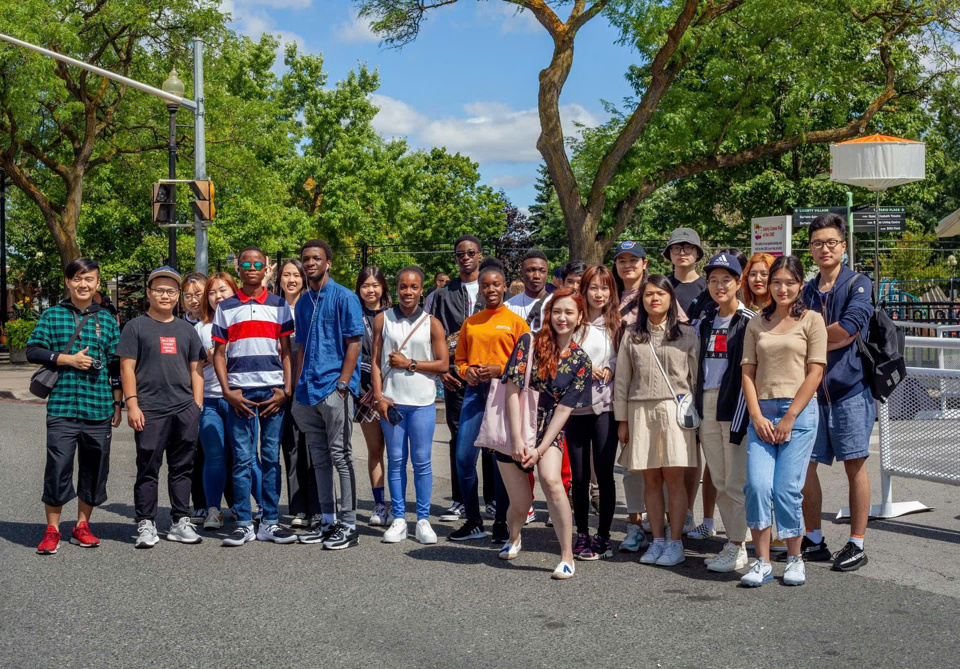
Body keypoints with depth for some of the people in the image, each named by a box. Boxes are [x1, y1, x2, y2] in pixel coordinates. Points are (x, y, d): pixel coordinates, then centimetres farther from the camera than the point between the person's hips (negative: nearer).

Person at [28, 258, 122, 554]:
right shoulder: (52, 316, 6)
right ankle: (52, 530, 8)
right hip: (62, 406, -2)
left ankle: (82, 525, 21)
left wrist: (117, 404, 11)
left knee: (94, 468, 7)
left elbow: (116, 365, 13)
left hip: (99, 408, 2)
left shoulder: (107, 320, 11)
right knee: (58, 466, -5)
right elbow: (33, 351, 1)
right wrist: (68, 359, -11)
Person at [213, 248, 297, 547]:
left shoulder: (279, 305, 10)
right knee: (242, 458, 0)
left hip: (273, 392, 1)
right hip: (240, 393, 0)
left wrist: (286, 390, -2)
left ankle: (270, 522, 9)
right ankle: (244, 523, 6)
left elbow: (287, 352, 9)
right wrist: (228, 391, -5)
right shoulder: (225, 307, 9)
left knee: (271, 457, 3)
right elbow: (219, 354, 8)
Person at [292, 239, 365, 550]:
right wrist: (298, 388, 13)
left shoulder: (344, 297, -4)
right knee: (319, 457, 11)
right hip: (309, 392, 7)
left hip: (334, 388, -7)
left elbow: (354, 344, -8)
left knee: (340, 455, -4)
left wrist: (342, 384, -16)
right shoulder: (303, 303, 16)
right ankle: (327, 520, 19)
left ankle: (348, 524, 0)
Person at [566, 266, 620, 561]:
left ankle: (603, 536, 11)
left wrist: (610, 371, -9)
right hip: (575, 406, 0)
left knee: (605, 473, 0)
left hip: (605, 406, 0)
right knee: (579, 475, 6)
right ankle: (582, 536, 16)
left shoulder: (617, 324, 6)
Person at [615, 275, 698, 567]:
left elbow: (696, 377, 7)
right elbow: (622, 380, 10)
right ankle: (657, 540, 11)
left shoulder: (686, 334, 7)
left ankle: (675, 542, 3)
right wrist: (622, 420, 5)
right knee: (650, 479, 3)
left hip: (675, 409, -2)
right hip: (640, 410, 2)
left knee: (674, 478, -4)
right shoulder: (631, 336, 10)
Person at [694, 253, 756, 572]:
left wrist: (740, 416, -14)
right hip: (706, 404, 7)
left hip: (733, 404, -6)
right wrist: (696, 407, 13)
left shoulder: (749, 321, -5)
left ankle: (738, 549, 1)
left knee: (736, 481, -5)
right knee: (719, 481, 9)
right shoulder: (705, 321, 15)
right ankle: (733, 542, 17)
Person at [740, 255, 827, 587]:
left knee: (787, 489, -6)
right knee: (757, 485, -10)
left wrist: (789, 418, -8)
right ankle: (762, 562, 1)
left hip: (798, 412, -3)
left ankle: (795, 559, 13)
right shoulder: (756, 324, 14)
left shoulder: (811, 320, 4)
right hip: (761, 413, 3)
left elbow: (815, 373, -2)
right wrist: (757, 416, -4)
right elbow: (748, 372, 9)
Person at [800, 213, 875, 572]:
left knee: (854, 465, 1)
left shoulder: (859, 285, -2)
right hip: (811, 389, 5)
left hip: (850, 386, -5)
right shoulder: (806, 292, 14)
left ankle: (856, 545, 9)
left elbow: (847, 329, -17)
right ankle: (814, 541, 16)